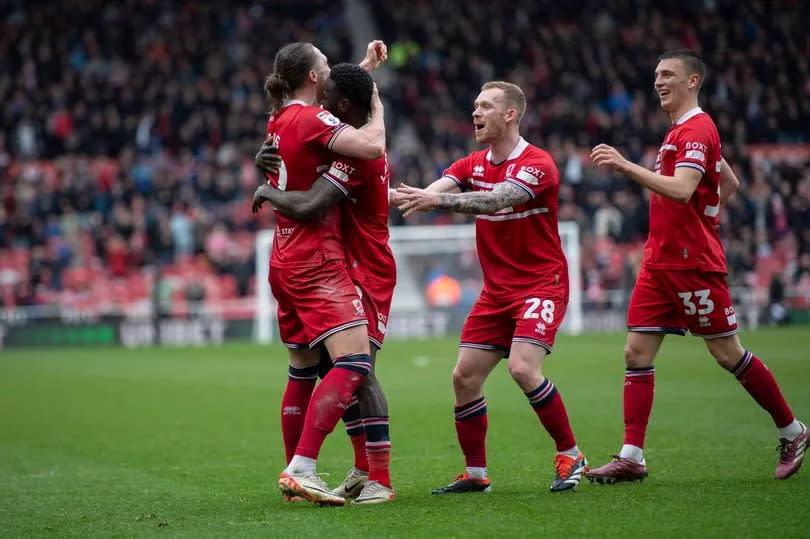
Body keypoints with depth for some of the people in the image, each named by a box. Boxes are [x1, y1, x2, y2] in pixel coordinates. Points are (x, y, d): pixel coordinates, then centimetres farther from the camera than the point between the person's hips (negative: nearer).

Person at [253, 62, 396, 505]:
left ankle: (380, 480, -14)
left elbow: (308, 207, -31)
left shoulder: (356, 152, -21)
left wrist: (268, 192, -12)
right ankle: (363, 469, 18)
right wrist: (266, 158, -1)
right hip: (343, 271, 10)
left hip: (365, 274, -10)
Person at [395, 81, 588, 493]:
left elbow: (495, 199, -32)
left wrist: (437, 200, -43)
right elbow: (432, 192, -6)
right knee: (465, 377, 0)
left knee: (523, 367, -23)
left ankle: (570, 456, -6)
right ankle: (475, 474, 12)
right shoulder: (473, 165, 8)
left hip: (541, 284, -7)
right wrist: (392, 195, -26)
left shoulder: (537, 164, -15)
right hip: (496, 290, 7)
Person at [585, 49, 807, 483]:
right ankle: (631, 456, -2)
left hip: (693, 264, -9)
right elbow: (730, 183, 29)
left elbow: (681, 190, -28)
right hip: (660, 262, 9)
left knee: (727, 353, -1)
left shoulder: (696, 129, -13)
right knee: (636, 353, 0)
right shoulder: (682, 131, 17)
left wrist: (626, 166, -32)